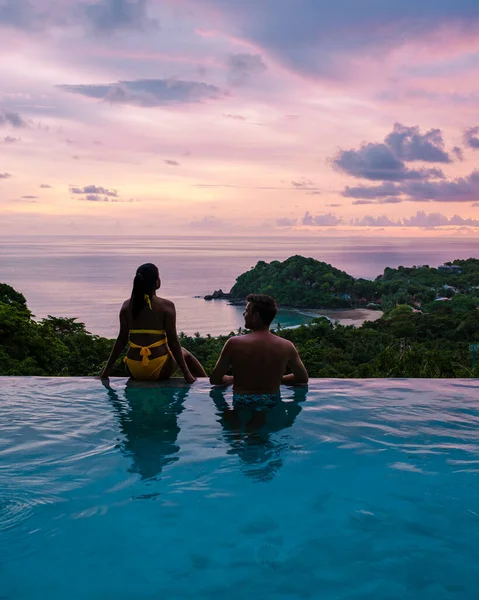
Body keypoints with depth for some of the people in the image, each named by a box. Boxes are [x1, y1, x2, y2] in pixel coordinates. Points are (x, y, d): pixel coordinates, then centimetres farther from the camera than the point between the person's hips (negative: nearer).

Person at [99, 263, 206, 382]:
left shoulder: (127, 305, 1)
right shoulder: (166, 306, -10)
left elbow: (122, 339, 2)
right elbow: (173, 341, -11)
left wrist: (107, 369, 11)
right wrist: (186, 373, -6)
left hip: (134, 372, 4)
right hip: (159, 371, -3)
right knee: (184, 353, 27)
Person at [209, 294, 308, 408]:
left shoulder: (234, 344, -13)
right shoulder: (287, 347, -7)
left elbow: (214, 379, -3)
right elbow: (303, 378, 8)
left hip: (240, 404, -2)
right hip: (272, 405, 3)